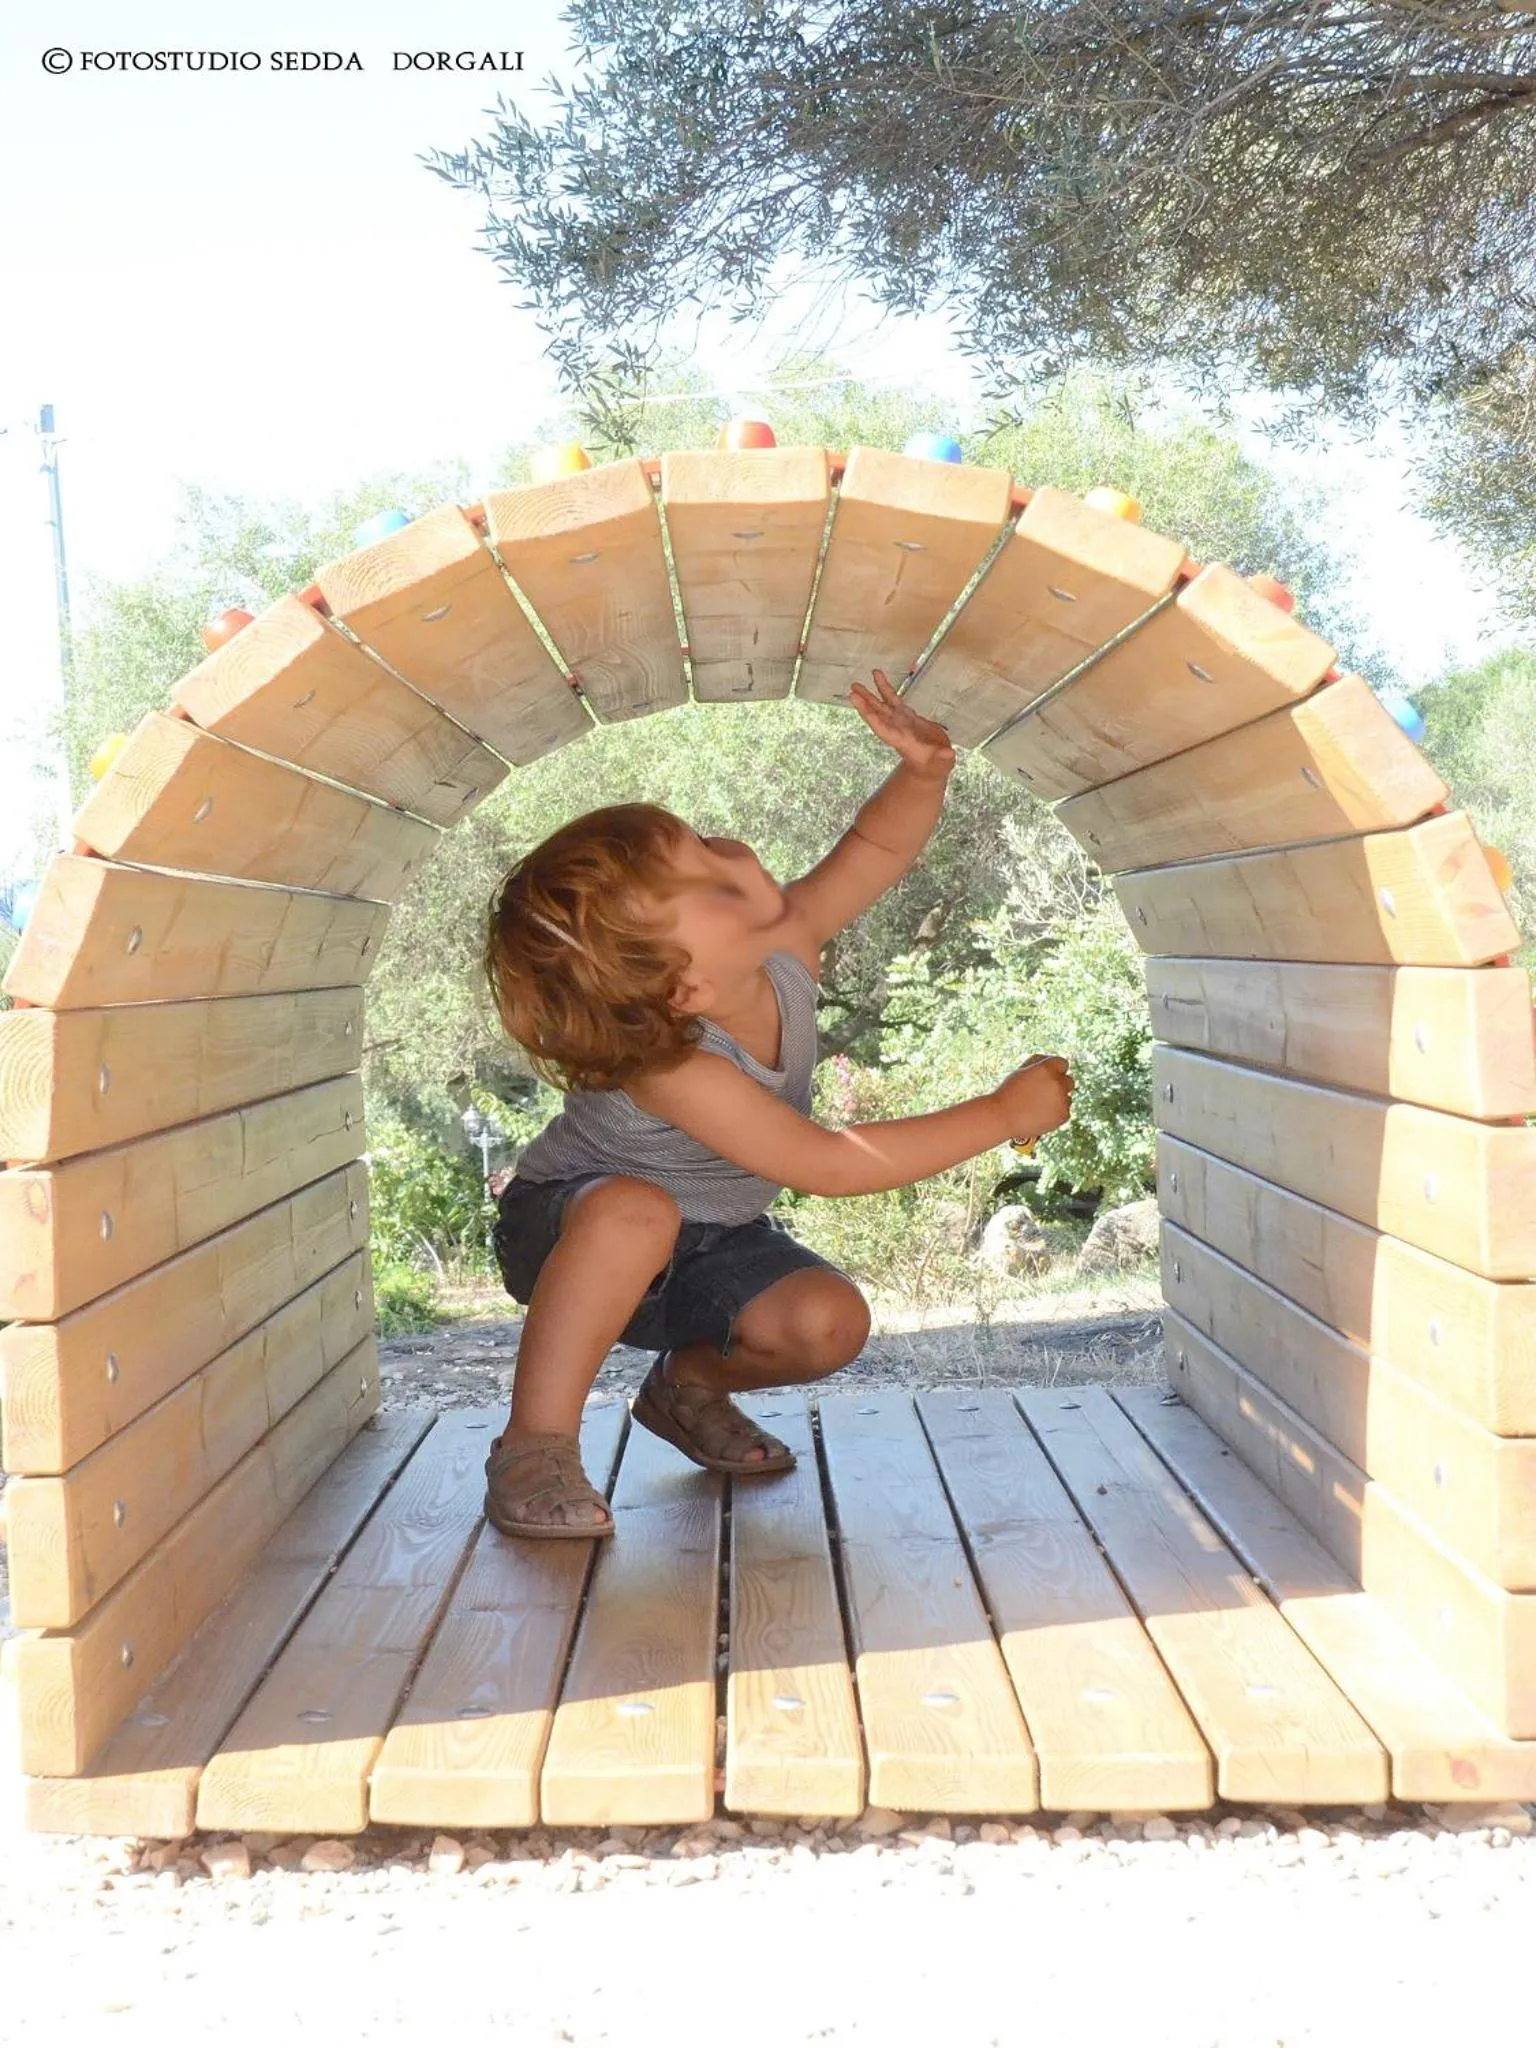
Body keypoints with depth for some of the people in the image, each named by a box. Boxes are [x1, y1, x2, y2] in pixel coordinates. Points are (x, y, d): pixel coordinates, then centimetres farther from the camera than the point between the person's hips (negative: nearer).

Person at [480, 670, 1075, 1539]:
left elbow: (875, 848, -7)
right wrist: (1005, 1113, -33)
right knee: (638, 1213, -42)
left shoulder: (786, 947, -20)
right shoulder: (673, 1068, -38)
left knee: (830, 1323, -20)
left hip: (710, 1241, 6)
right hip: (568, 1224, -6)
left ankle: (691, 1380, 11)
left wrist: (924, 771, -29)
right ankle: (535, 1446, -24)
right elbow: (827, 1164, -38)